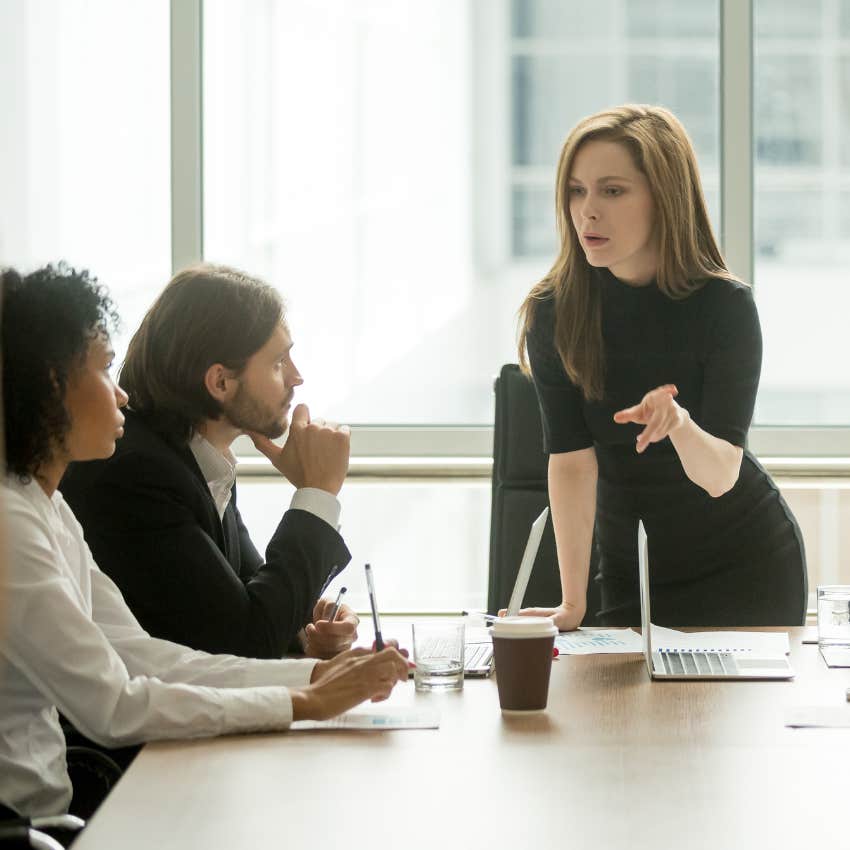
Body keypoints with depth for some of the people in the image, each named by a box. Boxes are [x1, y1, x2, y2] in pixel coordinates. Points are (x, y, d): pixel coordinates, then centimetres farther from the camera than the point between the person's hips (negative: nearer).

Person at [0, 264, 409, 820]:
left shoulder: (45, 505, 11)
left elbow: (140, 655, 7)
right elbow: (115, 708, -20)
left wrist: (316, 674, -3)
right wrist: (306, 703, -16)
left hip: (46, 803, 8)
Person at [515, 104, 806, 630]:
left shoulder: (726, 305, -21)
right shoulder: (553, 312, -15)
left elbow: (720, 477, -26)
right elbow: (572, 459, -18)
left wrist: (680, 425, -48)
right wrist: (572, 603, -26)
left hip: (746, 568, -2)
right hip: (630, 574, 2)